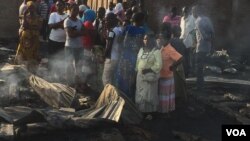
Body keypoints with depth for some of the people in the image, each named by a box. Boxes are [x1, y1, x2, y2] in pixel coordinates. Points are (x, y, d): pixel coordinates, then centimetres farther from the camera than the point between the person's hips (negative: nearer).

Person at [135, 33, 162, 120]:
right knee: (140, 94, 10)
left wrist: (148, 70, -19)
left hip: (150, 76, -6)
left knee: (150, 95, 2)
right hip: (140, 76, 6)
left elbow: (158, 65, -16)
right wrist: (137, 71, 11)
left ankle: (150, 113, 11)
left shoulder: (156, 52, -10)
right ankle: (142, 111, 21)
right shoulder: (141, 50, 11)